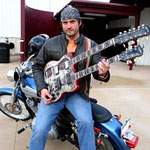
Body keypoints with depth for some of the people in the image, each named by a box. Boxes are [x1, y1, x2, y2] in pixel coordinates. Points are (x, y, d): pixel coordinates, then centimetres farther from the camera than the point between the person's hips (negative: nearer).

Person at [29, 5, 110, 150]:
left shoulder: (91, 45, 3)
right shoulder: (50, 43, 7)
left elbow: (97, 71, 2)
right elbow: (37, 66, 12)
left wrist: (102, 74, -24)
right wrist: (42, 88, -2)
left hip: (78, 93, 0)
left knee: (86, 122, -26)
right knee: (39, 130, -13)